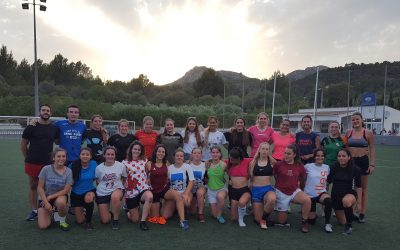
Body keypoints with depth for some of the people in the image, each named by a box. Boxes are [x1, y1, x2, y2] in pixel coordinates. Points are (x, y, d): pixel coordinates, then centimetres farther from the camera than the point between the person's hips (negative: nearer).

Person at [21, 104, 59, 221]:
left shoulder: (54, 128, 4)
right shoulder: (31, 127, -2)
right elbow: (23, 144, 5)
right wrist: (28, 158, 5)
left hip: (48, 163, 1)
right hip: (32, 163, -1)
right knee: (33, 186, 8)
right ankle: (34, 211, 19)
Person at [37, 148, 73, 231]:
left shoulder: (68, 171, -14)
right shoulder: (46, 169, -15)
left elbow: (66, 190, -13)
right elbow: (40, 188, -10)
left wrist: (50, 197, -18)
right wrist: (46, 202, -17)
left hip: (60, 196, 0)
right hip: (45, 197, 1)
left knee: (61, 202, -39)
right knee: (43, 226, -12)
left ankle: (62, 221, -8)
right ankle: (49, 213, 23)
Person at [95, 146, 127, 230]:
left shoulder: (121, 166, -7)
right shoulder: (99, 168, -5)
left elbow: (124, 179, 9)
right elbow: (97, 181, 10)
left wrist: (119, 186, -1)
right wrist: (103, 187, -1)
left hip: (117, 190, -1)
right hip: (102, 193, 2)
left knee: (115, 197, -40)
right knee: (105, 221, -4)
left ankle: (116, 219, -15)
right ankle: (112, 214, 33)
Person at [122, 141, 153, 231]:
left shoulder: (144, 161, 5)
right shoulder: (125, 162, 1)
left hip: (143, 188, 0)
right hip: (131, 192, 0)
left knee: (149, 196, -38)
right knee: (134, 219, 5)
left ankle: (143, 221, -23)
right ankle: (129, 212, 42)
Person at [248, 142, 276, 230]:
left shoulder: (272, 161, 2)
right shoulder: (253, 162, 3)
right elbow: (250, 176, 7)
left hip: (268, 188, -1)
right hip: (255, 190, 1)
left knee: (272, 199, -40)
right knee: (258, 219, 1)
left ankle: (264, 218, -9)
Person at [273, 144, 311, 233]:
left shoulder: (300, 166, -5)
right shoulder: (278, 164, -12)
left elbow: (303, 180, 12)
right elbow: (274, 176, 5)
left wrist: (301, 190, 19)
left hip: (294, 191, 2)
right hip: (281, 193, -1)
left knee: (307, 200, -31)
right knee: (282, 221, 3)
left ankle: (304, 223, -9)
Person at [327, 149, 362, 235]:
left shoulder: (355, 169, -10)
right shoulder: (334, 168, -6)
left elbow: (358, 186, -3)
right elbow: (328, 181, 5)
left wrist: (359, 201, -4)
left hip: (349, 194, -3)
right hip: (336, 195, 3)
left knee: (346, 200, -41)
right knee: (342, 222, 10)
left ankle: (349, 226, -21)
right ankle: (351, 215, 47)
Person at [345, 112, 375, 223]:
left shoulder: (368, 133, -4)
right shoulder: (348, 133, 3)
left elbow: (372, 149, -2)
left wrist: (372, 164, -8)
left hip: (363, 161, -2)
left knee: (363, 189, 8)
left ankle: (362, 213, 16)